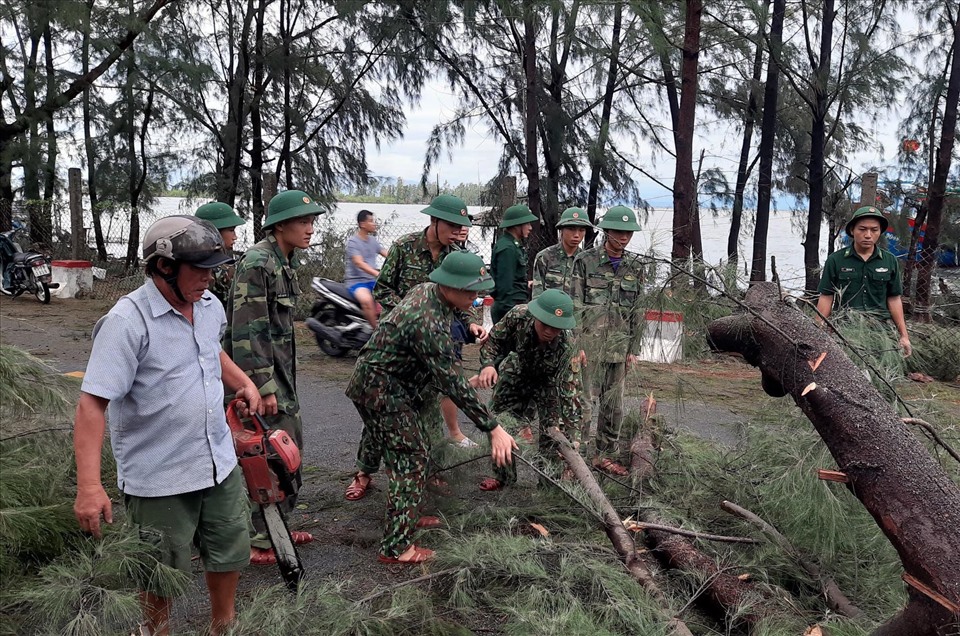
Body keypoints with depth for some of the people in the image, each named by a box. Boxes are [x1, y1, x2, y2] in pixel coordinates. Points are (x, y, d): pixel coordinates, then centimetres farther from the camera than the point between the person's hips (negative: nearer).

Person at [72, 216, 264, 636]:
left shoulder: (209, 305, 1)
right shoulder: (127, 321, -21)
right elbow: (92, 404, -24)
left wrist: (244, 383, 11)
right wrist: (89, 484, -30)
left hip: (220, 463, 7)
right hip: (159, 479, -6)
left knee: (230, 555, 22)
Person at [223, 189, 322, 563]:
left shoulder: (287, 260, 10)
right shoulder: (256, 263, -19)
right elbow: (247, 331, -22)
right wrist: (263, 387, -22)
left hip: (282, 366, 10)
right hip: (258, 369, -10)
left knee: (292, 447, 15)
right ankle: (262, 544, 5)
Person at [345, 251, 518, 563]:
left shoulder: (428, 290, -1)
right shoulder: (428, 322, -32)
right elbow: (453, 383, -31)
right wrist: (493, 428, -29)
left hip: (395, 383, 10)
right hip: (379, 388, -10)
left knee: (418, 447, 19)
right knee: (410, 457, -9)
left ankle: (409, 515, 36)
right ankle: (397, 546, -3)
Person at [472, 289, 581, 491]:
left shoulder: (566, 346, -39)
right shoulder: (517, 316, -36)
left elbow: (566, 388, -32)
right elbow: (493, 340, -18)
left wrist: (571, 433, -33)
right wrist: (488, 364, -38)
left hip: (548, 381, -2)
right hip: (517, 373, 2)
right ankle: (503, 476, 22)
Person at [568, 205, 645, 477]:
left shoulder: (635, 266, 9)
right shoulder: (585, 260, -3)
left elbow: (637, 310, 11)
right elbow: (575, 305, -5)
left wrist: (633, 349, 8)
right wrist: (575, 344, -11)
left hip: (618, 345, 4)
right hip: (589, 341, -4)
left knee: (614, 404, 9)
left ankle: (606, 455, 22)